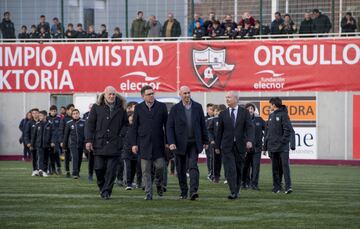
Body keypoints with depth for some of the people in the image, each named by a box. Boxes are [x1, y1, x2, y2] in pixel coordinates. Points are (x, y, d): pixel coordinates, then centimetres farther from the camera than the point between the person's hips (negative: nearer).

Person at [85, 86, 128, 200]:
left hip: (115, 146, 0)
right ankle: (102, 187, 22)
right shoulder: (97, 107, 5)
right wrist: (89, 140, -5)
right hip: (100, 144, 0)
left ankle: (106, 191, 2)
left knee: (111, 170, -4)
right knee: (99, 168, 0)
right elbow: (90, 124, 4)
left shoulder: (121, 108, 8)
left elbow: (126, 124, 13)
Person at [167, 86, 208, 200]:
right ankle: (183, 192, 18)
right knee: (181, 170, 7)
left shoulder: (197, 107, 5)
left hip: (194, 143, 0)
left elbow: (203, 125, 9)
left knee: (193, 167, -13)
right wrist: (171, 142, -14)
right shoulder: (175, 109, 0)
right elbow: (169, 127, -3)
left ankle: (193, 191, -22)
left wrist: (205, 141, 8)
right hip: (180, 143, 0)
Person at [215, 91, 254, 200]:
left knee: (239, 170, 7)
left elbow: (250, 127, -6)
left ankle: (237, 190, 22)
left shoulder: (244, 112, 2)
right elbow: (220, 131, 10)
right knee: (230, 170, -11)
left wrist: (249, 140, -22)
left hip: (240, 146, 0)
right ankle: (233, 192, -15)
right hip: (227, 146, 0)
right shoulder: (223, 114, 7)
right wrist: (217, 146, 10)